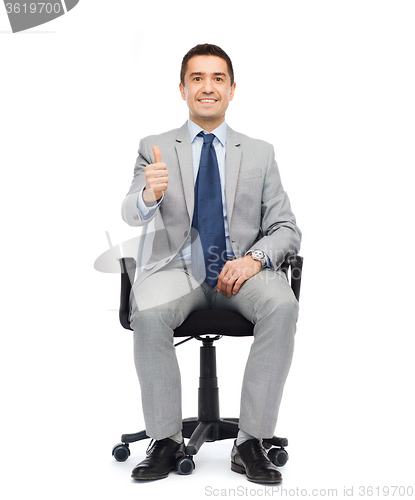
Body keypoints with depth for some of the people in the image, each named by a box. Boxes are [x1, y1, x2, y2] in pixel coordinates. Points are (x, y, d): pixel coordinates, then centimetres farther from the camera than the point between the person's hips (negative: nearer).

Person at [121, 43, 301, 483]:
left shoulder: (259, 154, 13)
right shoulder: (155, 149, 10)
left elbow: (286, 230, 10)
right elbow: (131, 215, -4)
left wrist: (255, 258, -12)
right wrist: (149, 194, -29)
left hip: (242, 271, 1)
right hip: (179, 268, 0)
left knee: (282, 306, -31)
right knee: (148, 313, -32)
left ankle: (251, 441, -20)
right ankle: (166, 441, -14)